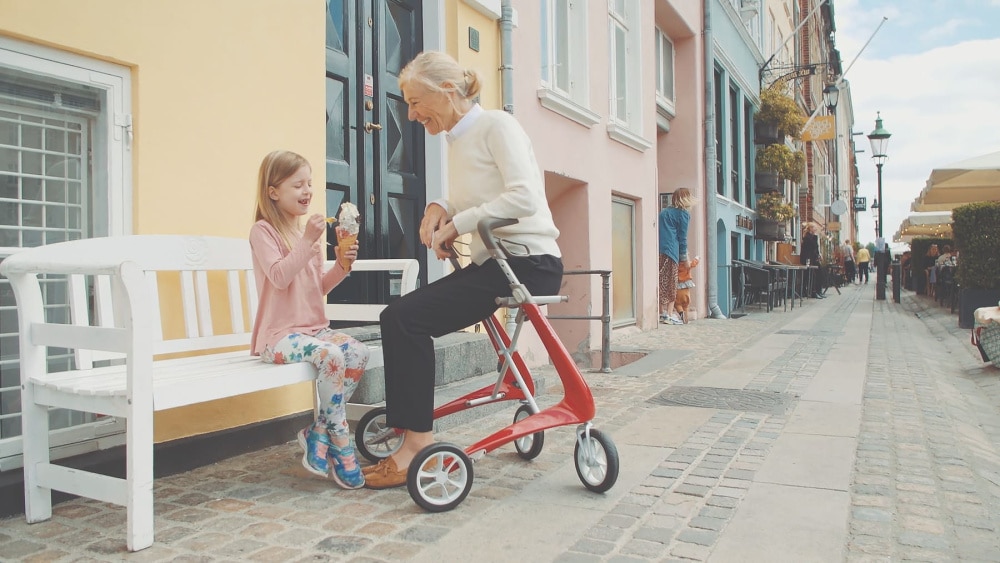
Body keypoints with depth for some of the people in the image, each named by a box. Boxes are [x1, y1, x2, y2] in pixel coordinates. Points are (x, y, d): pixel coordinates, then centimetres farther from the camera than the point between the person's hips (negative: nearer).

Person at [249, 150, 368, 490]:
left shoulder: (308, 230, 16)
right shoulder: (264, 230, -4)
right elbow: (279, 277, -20)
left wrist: (340, 267, -1)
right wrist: (308, 241, -25)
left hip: (315, 328, 7)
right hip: (279, 334, -6)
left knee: (358, 352, -21)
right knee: (331, 355, -32)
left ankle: (318, 433, -8)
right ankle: (340, 444, -18)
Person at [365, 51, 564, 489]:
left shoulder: (496, 125, -9)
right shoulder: (457, 141, 17)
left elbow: (524, 197, -22)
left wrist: (456, 224, -16)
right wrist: (439, 209, -2)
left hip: (528, 261, -9)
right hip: (491, 262, 9)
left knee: (404, 319, -19)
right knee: (400, 317, 1)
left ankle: (418, 441, -9)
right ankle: (408, 431, 10)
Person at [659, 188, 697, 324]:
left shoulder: (664, 212, 23)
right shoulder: (683, 213, 2)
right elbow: (682, 238, 1)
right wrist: (684, 259, 9)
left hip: (658, 250, 6)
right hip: (670, 251, -6)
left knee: (662, 282, 7)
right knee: (671, 284, -2)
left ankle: (662, 313, 6)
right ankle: (669, 315, -4)